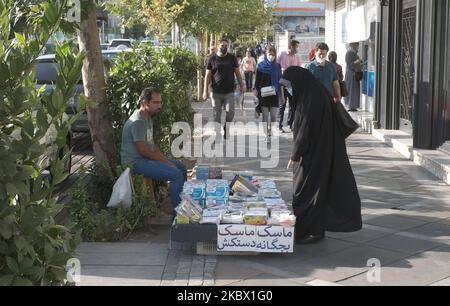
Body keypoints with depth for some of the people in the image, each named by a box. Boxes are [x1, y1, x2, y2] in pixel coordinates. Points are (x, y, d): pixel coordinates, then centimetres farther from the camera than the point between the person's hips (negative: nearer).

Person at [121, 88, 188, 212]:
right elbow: (143, 150, -22)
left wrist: (165, 159, 3)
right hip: (135, 162, -11)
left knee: (181, 167, 13)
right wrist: (165, 161, -14)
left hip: (146, 158, 11)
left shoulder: (148, 118, 12)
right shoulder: (137, 121, -21)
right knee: (176, 174, -21)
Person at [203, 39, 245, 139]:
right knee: (216, 114, 3)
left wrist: (242, 85, 4)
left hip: (229, 92, 0)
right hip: (216, 92, 0)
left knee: (230, 112, -10)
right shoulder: (212, 59, 5)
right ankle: (217, 134, 13)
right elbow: (207, 75, 4)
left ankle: (226, 128, 14)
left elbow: (237, 73, 12)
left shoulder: (232, 58, 8)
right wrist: (205, 90, -2)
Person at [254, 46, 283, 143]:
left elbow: (280, 81, 10)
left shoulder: (277, 66, 5)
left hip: (274, 93, 2)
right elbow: (257, 81, 1)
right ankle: (266, 135, 3)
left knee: (273, 115, 0)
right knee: (265, 115, -1)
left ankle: (271, 133, 12)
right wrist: (256, 92, -5)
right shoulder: (261, 66, -1)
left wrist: (282, 94, 9)